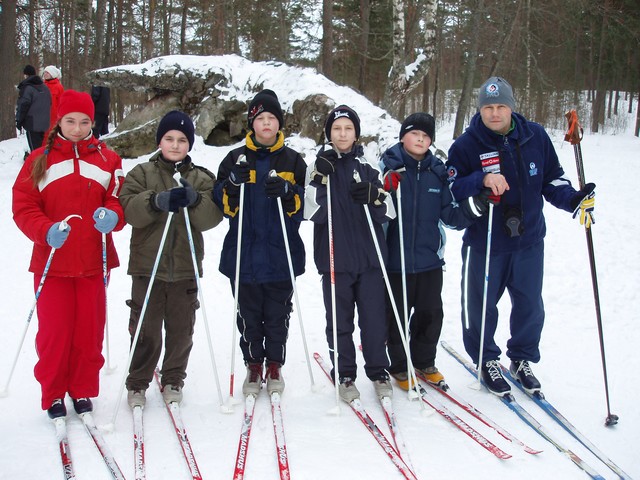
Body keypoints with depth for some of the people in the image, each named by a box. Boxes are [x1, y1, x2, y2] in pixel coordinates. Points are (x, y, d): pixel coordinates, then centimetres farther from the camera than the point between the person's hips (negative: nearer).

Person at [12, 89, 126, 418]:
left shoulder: (107, 159, 7)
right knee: (54, 331, 2)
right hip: (51, 262, -1)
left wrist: (112, 216, -19)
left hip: (93, 262, 1)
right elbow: (23, 206, -1)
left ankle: (83, 391, 24)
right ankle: (53, 395, 20)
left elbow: (120, 200, 4)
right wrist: (45, 231, -19)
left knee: (89, 330, 7)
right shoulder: (39, 160, 4)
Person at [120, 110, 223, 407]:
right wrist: (157, 201, -27)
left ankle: (173, 380, 26)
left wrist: (195, 200, -23)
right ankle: (137, 383, 19)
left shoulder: (202, 179, 8)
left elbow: (212, 218, -5)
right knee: (146, 330, 3)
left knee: (181, 330, 8)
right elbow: (128, 208, -11)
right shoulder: (142, 173, 4)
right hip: (147, 265, -1)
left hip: (186, 268, 2)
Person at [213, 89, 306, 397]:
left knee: (278, 314, 6)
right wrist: (233, 184, -16)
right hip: (244, 253, 0)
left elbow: (304, 206, 3)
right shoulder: (236, 159, 6)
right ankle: (253, 365, 23)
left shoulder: (293, 161, 6)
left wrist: (287, 193, -16)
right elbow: (222, 205, 3)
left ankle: (275, 365, 22)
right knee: (249, 314, 8)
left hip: (281, 253, 0)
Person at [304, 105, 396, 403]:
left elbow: (388, 212, 5)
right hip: (335, 259, -1)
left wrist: (374, 196, -15)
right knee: (339, 321, 5)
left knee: (374, 318, 4)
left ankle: (379, 372, 19)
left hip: (370, 257, 1)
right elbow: (313, 213, -8)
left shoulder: (367, 167, 9)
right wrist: (321, 178, -18)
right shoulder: (322, 167, 4)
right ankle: (344, 375, 18)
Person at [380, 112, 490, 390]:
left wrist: (476, 206, -12)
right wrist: (384, 191, -28)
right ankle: (399, 367, 27)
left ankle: (424, 363, 34)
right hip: (395, 259, -4)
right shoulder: (389, 166, -7)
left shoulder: (438, 171, 5)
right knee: (396, 316, 9)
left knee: (431, 314, 15)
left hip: (430, 259, 4)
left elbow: (449, 216, 5)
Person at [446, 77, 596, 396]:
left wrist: (573, 200, -10)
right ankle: (486, 360, 32)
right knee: (481, 306, 9)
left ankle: (522, 360, 34)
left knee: (530, 306, 13)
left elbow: (552, 180, 6)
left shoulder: (535, 136, -3)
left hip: (529, 241, 3)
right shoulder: (466, 145, -10)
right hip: (484, 245, -2)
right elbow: (450, 190, -13)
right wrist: (482, 180, -28)